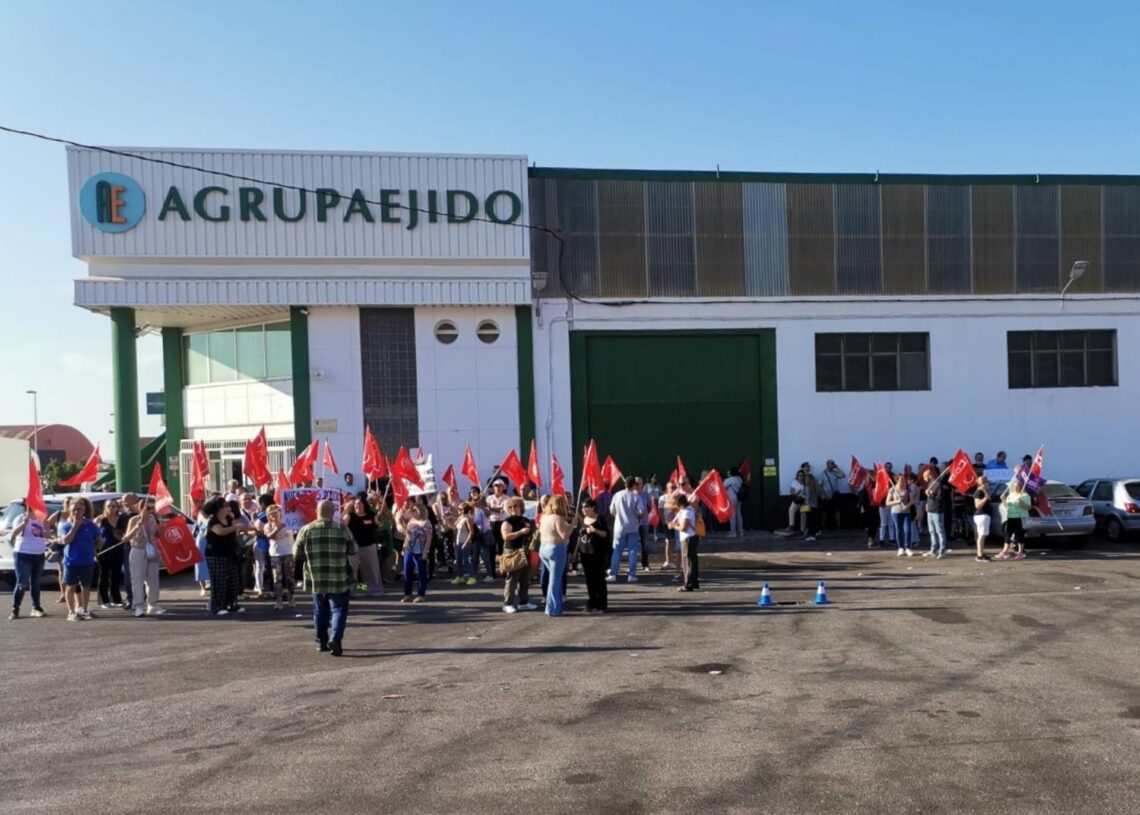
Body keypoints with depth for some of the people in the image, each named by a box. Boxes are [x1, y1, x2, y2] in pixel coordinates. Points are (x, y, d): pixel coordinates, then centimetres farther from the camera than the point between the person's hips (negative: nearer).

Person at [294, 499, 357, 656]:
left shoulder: (306, 530, -3)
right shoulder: (342, 529, -6)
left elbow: (297, 552, 6)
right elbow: (353, 550, 2)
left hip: (316, 579, 3)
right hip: (339, 579, -2)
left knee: (320, 610, 17)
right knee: (338, 609, 3)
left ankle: (322, 642, 23)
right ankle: (335, 638, -16)